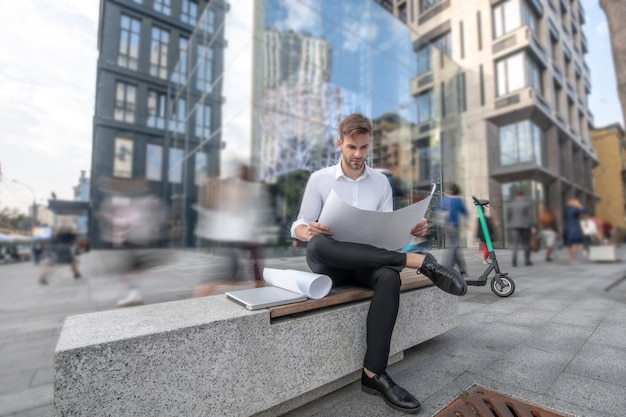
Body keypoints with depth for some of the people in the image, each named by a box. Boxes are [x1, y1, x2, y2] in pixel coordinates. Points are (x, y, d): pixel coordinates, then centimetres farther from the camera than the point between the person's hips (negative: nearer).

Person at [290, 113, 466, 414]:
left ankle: (373, 373, -20)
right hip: (330, 264, -2)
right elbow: (299, 226, -2)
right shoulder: (319, 179, 0)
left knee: (389, 277, -32)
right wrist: (307, 232, -26)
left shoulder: (381, 182, 9)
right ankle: (419, 262, -31)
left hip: (367, 262, 2)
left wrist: (410, 229, -12)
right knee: (318, 244, -37)